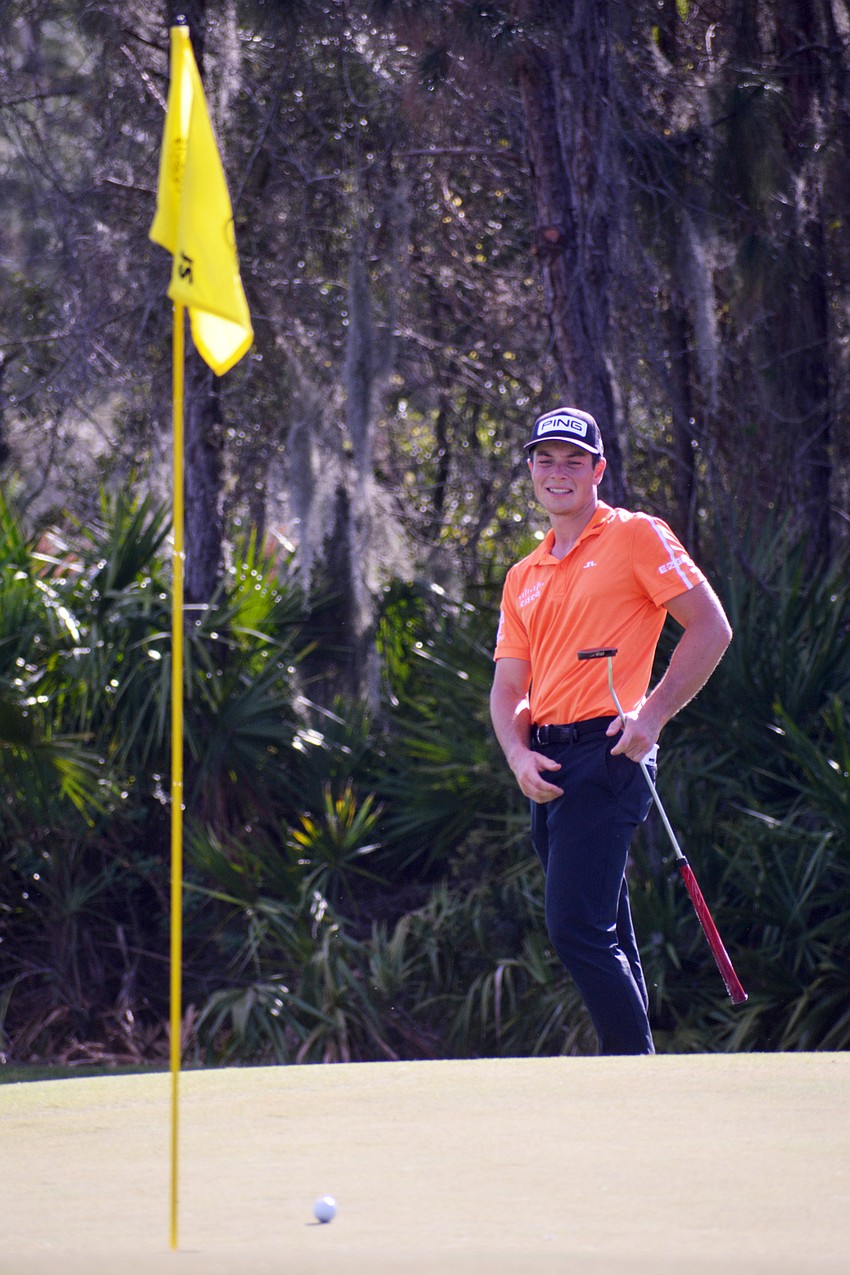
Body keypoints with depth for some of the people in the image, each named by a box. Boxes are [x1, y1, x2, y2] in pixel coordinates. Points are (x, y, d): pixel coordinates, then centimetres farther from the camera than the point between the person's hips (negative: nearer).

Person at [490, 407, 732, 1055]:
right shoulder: (524, 577, 19)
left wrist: (652, 716, -13)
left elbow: (711, 628, -5)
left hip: (607, 753, -7)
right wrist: (519, 754, -4)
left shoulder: (636, 536, 0)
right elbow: (509, 686, 16)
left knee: (577, 928, -16)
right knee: (607, 936, 9)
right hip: (549, 766, 7)